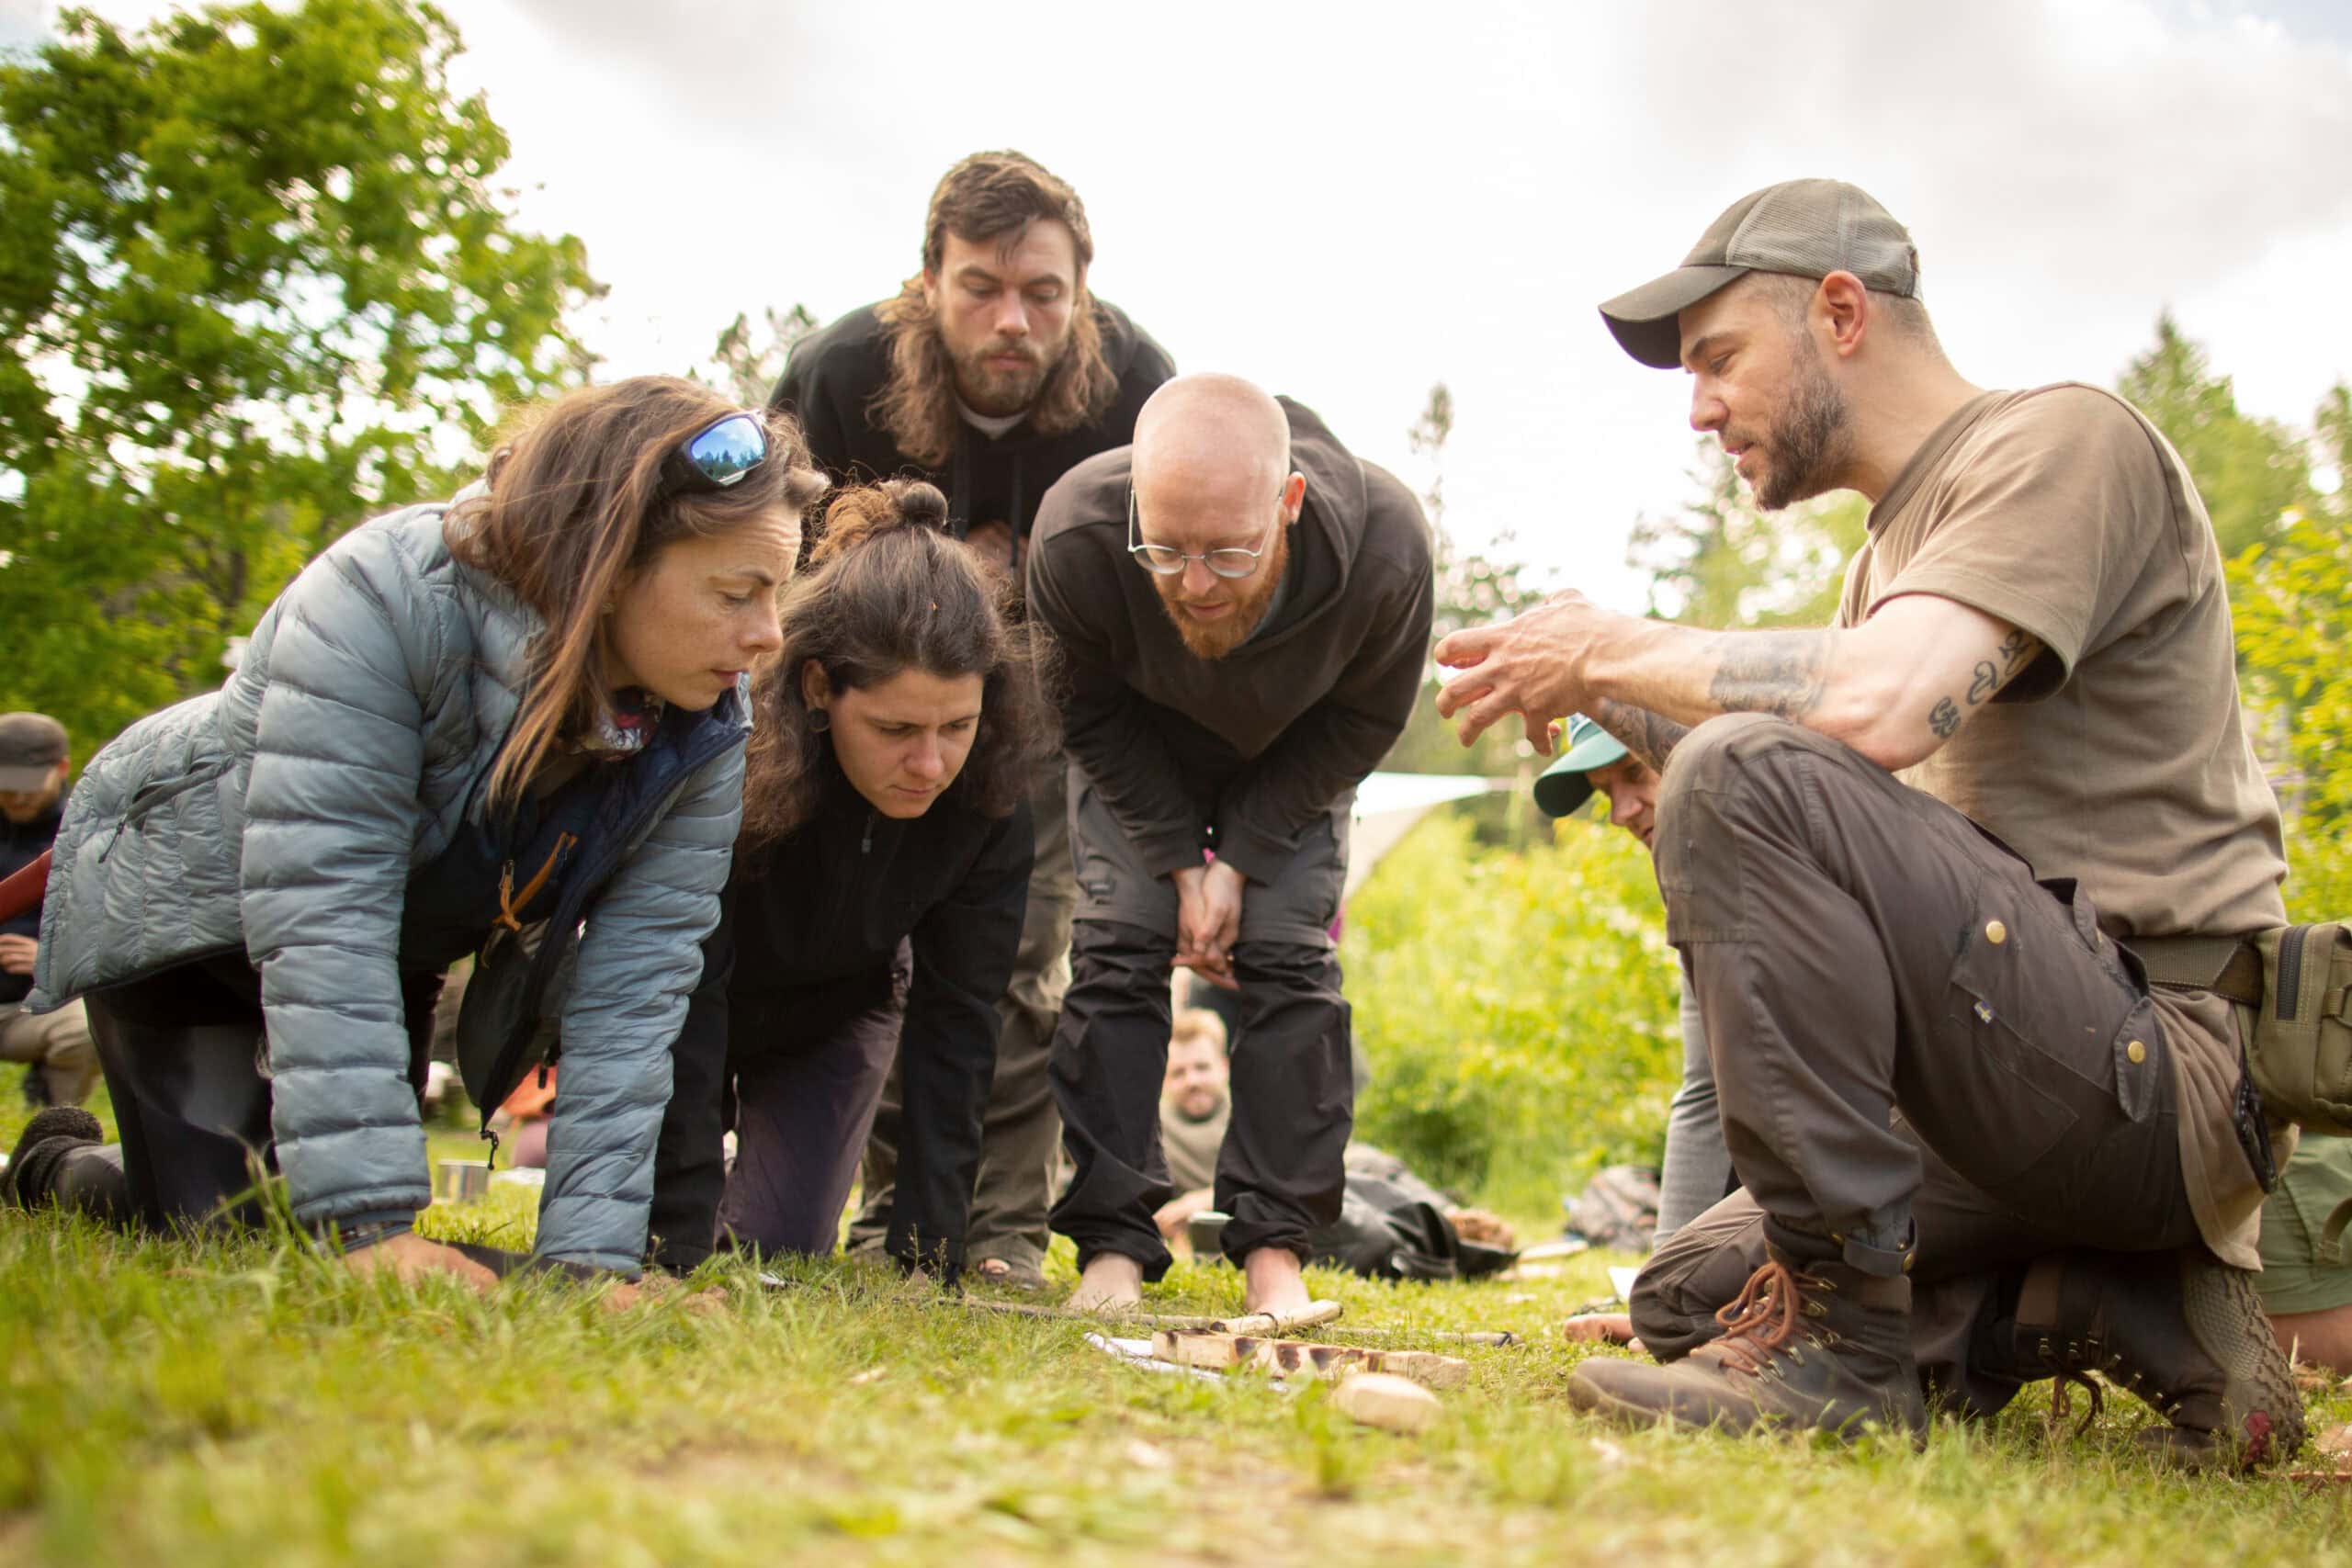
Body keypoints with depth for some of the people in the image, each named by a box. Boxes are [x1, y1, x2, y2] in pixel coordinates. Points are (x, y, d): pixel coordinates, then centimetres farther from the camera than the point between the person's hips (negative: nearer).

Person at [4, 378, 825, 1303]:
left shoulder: (707, 727, -21)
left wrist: (588, 1256, -31)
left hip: (405, 948, 5)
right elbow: (319, 915, -39)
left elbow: (634, 986, -23)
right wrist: (369, 1220, -42)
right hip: (184, 892, -5)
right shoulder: (383, 599, -37)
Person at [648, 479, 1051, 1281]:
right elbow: (677, 1001, -35)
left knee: (779, 1255, -6)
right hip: (685, 1005, -2)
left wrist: (928, 1254, -25)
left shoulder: (989, 796, -29)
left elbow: (955, 1019, -22)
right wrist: (680, 1249, -38)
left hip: (834, 1016, 2)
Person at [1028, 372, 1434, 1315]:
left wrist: (1242, 856, -20)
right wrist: (1181, 862, -18)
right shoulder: (1075, 535, -38)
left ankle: (1275, 1246, -4)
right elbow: (1093, 715, -17)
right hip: (1139, 753, 0)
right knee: (1118, 946, -13)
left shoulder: (1384, 542, -38)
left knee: (1289, 957, -12)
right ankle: (1112, 1243, -7)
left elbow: (1364, 720, -18)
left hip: (1292, 760, 0)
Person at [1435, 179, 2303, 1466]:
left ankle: (1841, 1334, -21)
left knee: (1748, 777, -27)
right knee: (1683, 1297, 14)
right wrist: (1620, 712, 6)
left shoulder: (2061, 440, -8)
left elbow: (1874, 709, -28)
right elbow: (1833, 879, 18)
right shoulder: (1898, 541, 22)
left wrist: (1612, 650, -12)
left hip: (2159, 1060, -10)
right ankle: (2146, 1319, 3)